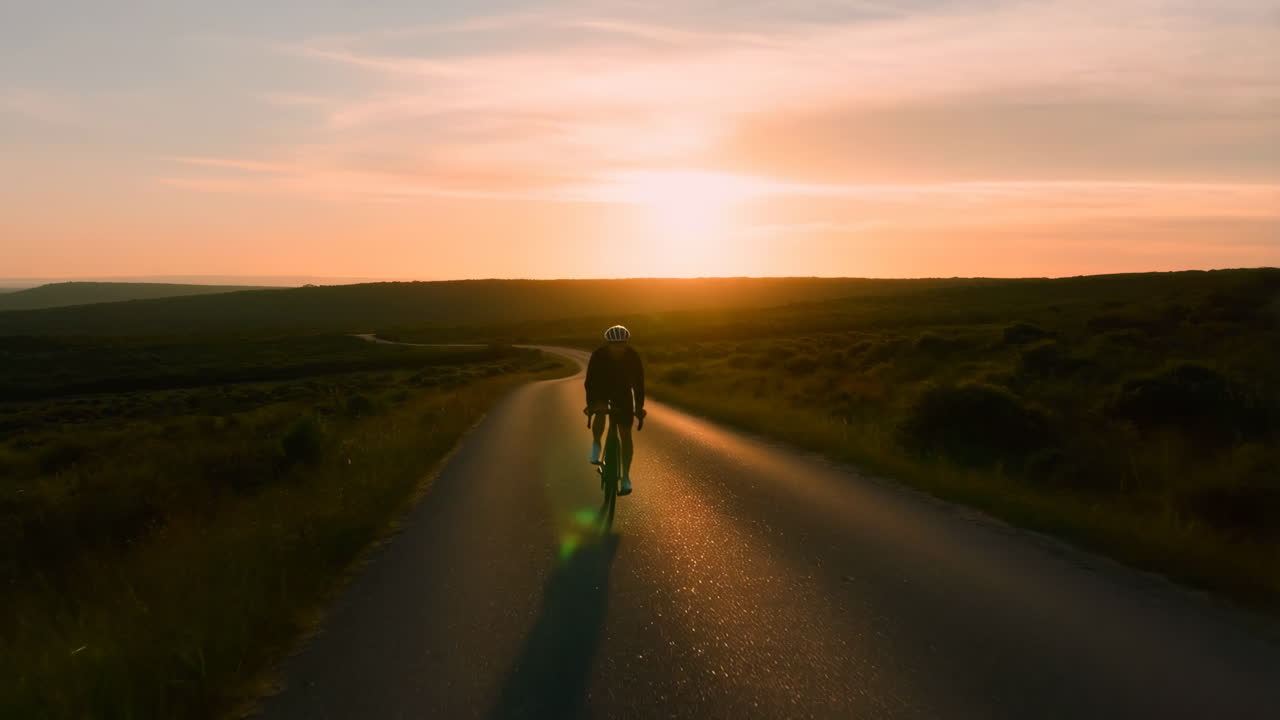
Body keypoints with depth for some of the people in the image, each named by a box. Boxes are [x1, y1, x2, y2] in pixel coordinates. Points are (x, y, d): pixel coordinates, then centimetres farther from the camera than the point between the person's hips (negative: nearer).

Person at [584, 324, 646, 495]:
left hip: (623, 393, 0)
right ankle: (596, 444, -2)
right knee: (600, 411, -31)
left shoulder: (633, 357, -25)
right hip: (601, 390, 0)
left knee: (625, 434, -6)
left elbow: (638, 383, -20)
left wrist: (639, 408, -25)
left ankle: (626, 477, 2)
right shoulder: (598, 355, -29)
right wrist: (590, 404, -40)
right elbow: (590, 381, -30)